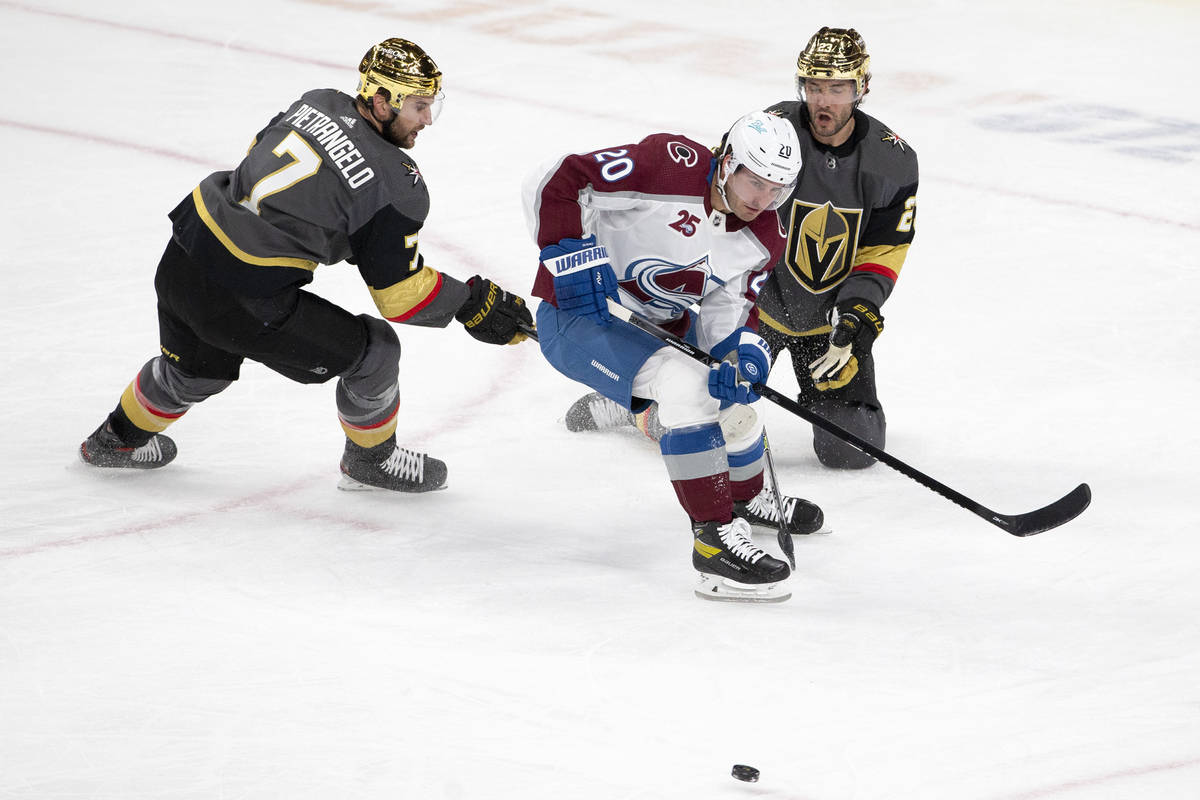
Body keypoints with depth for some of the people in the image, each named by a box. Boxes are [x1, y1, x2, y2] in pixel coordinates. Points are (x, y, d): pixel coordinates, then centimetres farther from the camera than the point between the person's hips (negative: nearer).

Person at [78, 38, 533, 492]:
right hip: (241, 302, -8)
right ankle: (370, 460, 28)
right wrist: (472, 305, 2)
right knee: (373, 350, 7)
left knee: (197, 367, 36)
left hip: (183, 254, 8)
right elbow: (400, 295, -10)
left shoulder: (319, 103, 4)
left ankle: (117, 439, 57)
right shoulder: (396, 186, -15)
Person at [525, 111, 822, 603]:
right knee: (685, 381, -29)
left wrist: (743, 353, -25)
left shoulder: (763, 240, -3)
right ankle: (716, 540, -28)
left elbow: (729, 312, -3)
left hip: (657, 324, 9)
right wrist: (574, 259, -29)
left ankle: (745, 499, 45)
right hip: (575, 317, -9)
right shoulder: (670, 166, -25)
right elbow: (554, 183, -25)